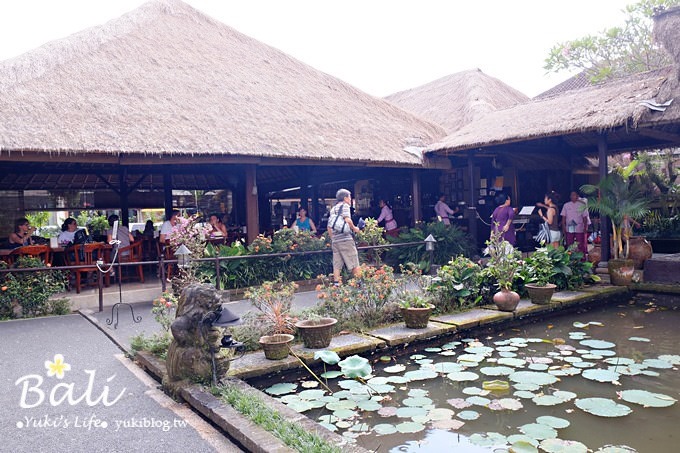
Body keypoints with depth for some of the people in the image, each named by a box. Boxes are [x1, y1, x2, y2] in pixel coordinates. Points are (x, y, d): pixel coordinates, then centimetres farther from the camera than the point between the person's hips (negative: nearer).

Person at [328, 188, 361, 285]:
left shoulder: (333, 209, 18)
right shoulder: (345, 206, -1)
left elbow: (329, 226, 17)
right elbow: (347, 220, -16)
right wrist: (354, 228, -2)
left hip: (335, 240, 7)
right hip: (346, 239, -7)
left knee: (336, 265, 5)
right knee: (354, 263, 0)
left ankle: (336, 284, 3)